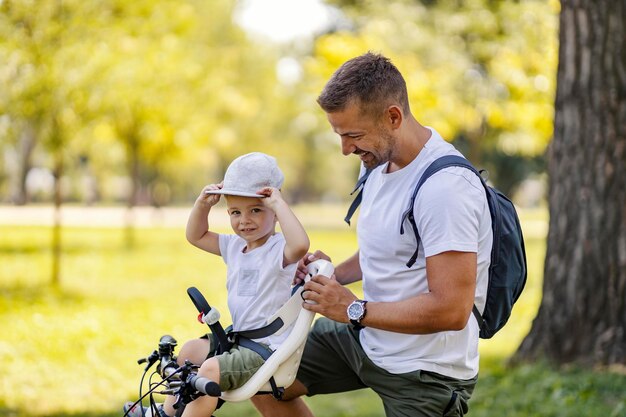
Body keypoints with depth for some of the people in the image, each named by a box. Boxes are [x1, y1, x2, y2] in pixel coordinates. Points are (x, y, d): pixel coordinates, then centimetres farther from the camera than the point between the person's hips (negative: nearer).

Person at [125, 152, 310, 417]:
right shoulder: (235, 246, 10)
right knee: (191, 349, 19)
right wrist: (203, 204, 5)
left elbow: (300, 244, -41)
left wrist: (278, 203, -33)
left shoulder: (279, 250, -16)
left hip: (267, 349, -10)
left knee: (210, 369, -24)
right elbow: (196, 236, 23)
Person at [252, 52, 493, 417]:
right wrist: (334, 274, 1)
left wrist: (354, 309, -22)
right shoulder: (378, 162, 3)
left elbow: (451, 310, -30)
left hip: (426, 374, -9)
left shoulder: (446, 186, -27)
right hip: (367, 339, 9)